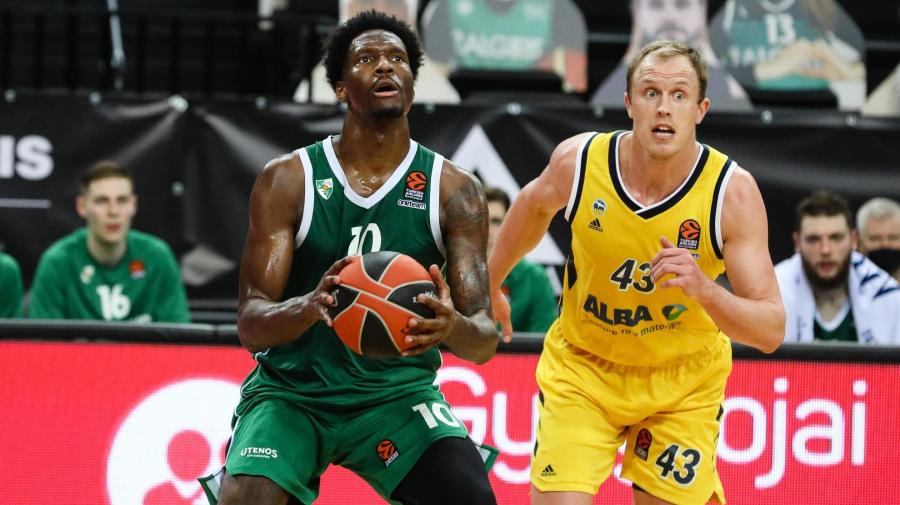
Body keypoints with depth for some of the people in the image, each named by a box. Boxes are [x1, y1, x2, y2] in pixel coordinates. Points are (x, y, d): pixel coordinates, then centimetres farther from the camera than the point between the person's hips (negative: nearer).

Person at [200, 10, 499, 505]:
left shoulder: (454, 190, -4)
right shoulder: (286, 180, -6)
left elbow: (485, 340, -9)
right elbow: (251, 325, -11)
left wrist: (453, 327, -35)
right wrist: (311, 306, -35)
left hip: (399, 393, 1)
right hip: (291, 390, -1)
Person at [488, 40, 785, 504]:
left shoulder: (733, 191, -23)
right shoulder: (578, 161, -18)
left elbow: (770, 331, -23)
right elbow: (535, 206, 9)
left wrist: (704, 290, -42)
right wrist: (490, 285, 23)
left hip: (684, 382, 0)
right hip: (583, 366, 0)